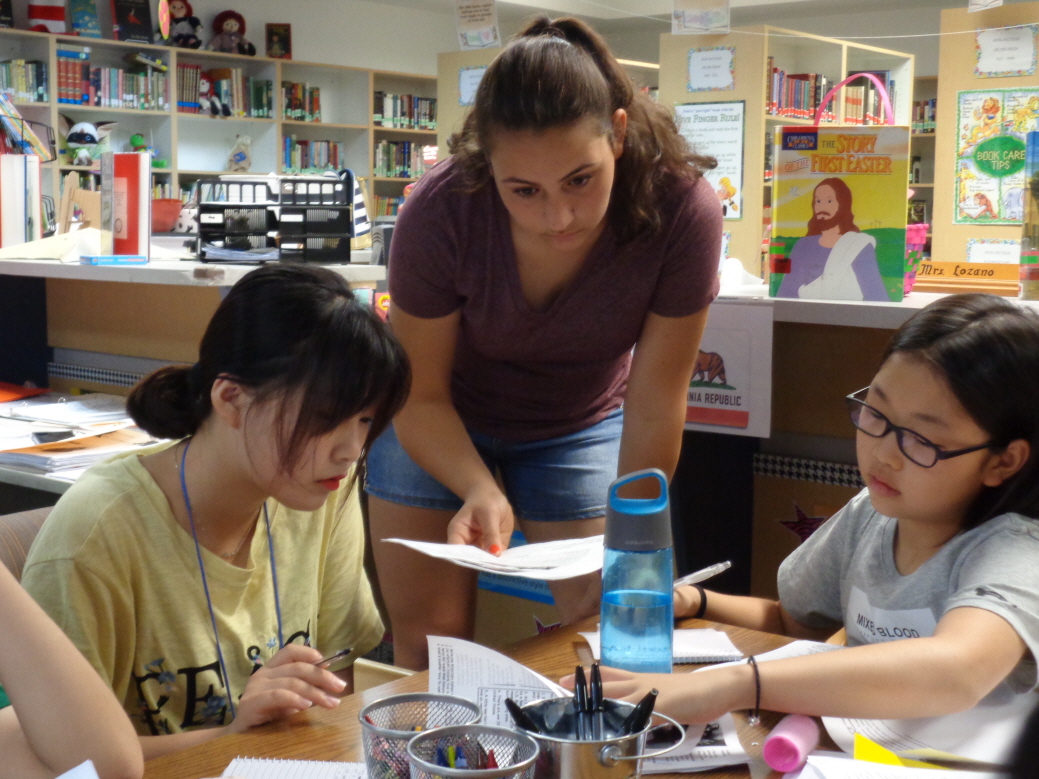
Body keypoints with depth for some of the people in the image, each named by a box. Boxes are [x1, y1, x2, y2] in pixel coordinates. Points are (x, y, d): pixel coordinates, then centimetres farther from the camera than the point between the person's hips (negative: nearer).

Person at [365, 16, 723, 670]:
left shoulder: (682, 209, -30)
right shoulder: (441, 212, -31)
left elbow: (655, 407, -22)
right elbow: (420, 398, -19)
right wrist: (480, 490, -36)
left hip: (581, 425, 1)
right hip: (441, 427, 0)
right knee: (428, 643, 1)